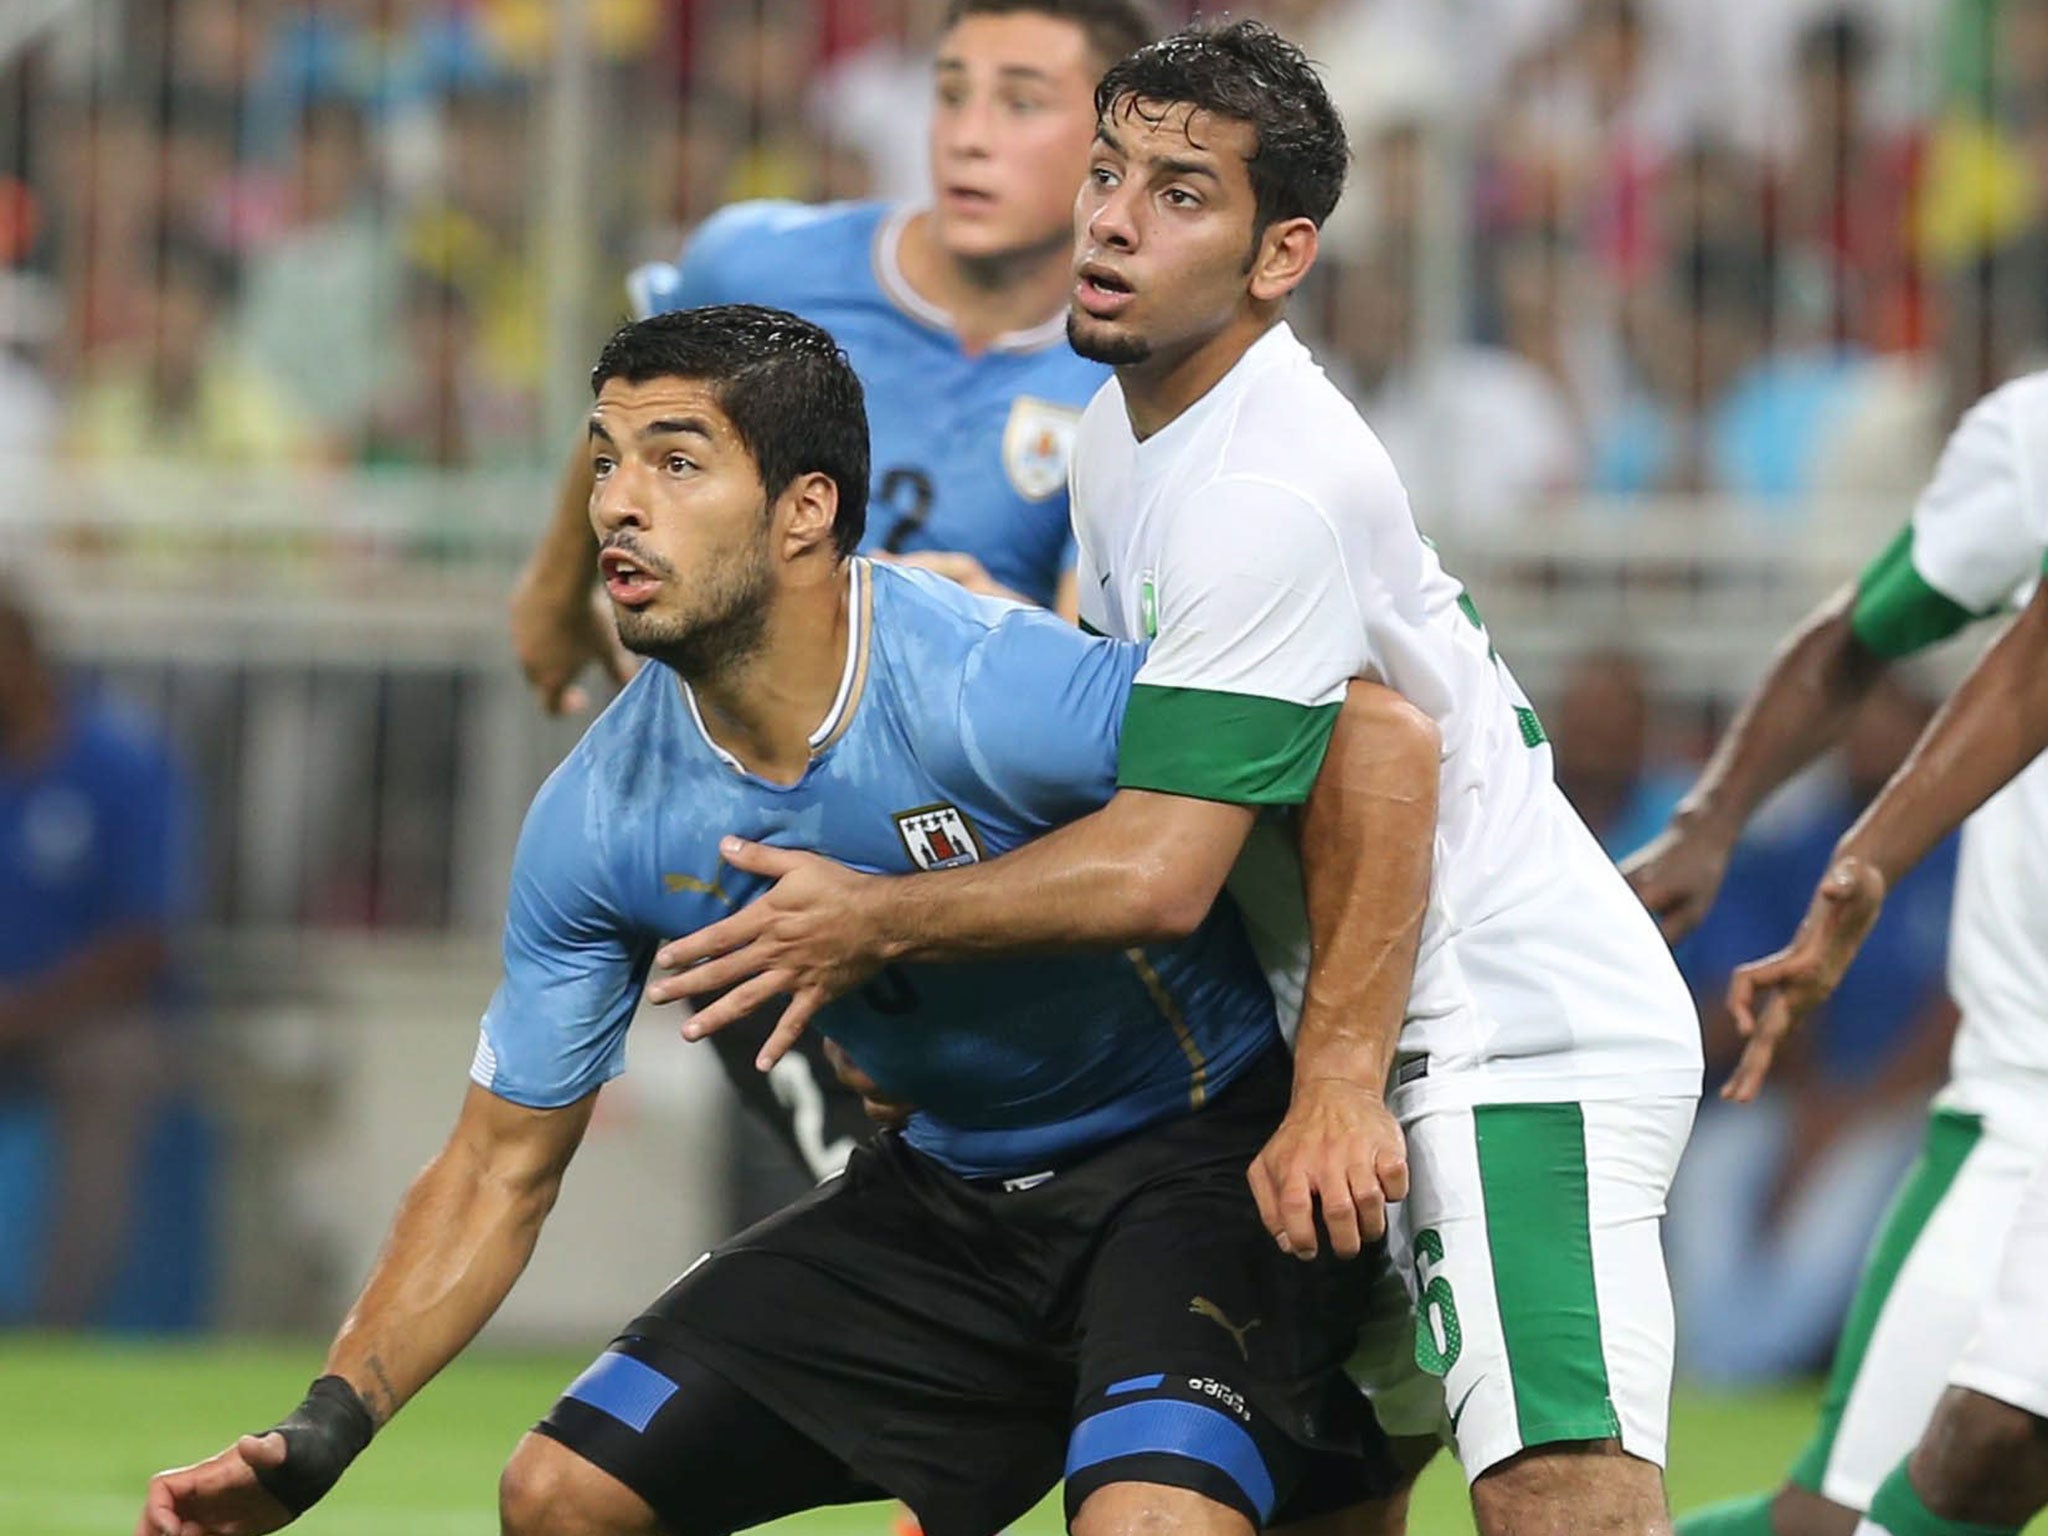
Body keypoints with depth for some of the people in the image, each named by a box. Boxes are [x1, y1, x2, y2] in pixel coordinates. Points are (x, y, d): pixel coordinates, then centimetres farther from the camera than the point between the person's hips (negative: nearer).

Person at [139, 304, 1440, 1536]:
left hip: (1199, 1158, -6)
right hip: (950, 1192, 7)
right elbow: (501, 1170, 1)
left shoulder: (989, 692, -29)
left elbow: (1388, 746, -27)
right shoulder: (598, 822, -9)